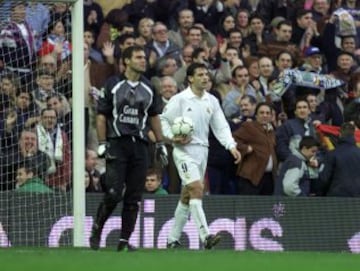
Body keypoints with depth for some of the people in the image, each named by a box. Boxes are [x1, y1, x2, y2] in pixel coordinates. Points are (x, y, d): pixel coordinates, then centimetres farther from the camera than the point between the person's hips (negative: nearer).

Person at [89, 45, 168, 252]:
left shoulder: (148, 88, 14)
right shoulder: (113, 85, 2)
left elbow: (154, 117, 22)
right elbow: (102, 116, 1)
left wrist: (161, 144, 16)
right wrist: (102, 144, -6)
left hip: (139, 145, 4)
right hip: (117, 144, -4)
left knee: (134, 198, 1)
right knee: (114, 194, -14)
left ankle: (125, 241, 6)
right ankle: (97, 229, 8)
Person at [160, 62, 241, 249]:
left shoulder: (212, 101, 10)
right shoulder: (180, 99, -6)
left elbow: (221, 127, 9)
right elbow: (163, 119, 0)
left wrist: (231, 146, -5)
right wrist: (173, 137, -15)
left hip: (202, 150, 6)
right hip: (184, 150, -6)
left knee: (187, 196, 11)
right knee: (197, 189, -21)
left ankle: (173, 239, 21)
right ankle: (205, 236, -28)